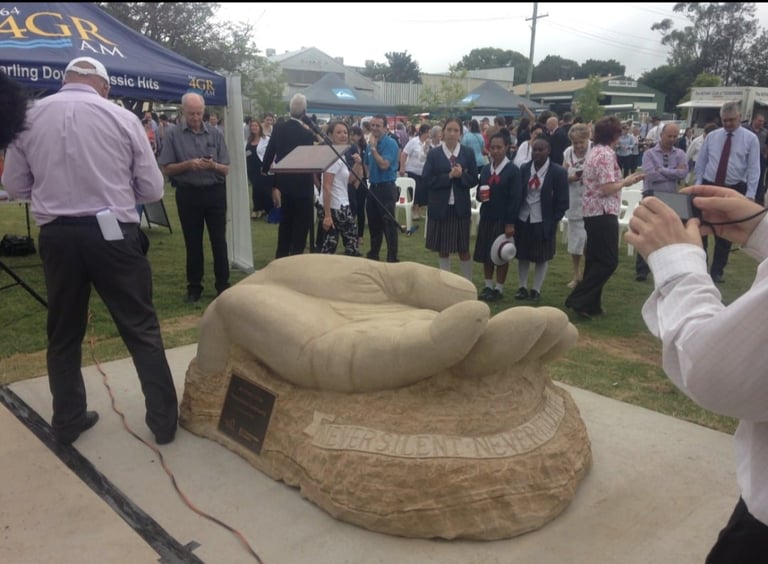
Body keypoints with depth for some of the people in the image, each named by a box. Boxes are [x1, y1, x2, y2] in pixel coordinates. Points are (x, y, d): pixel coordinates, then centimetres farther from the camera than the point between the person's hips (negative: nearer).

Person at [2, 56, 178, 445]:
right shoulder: (122, 117, -4)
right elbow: (152, 189, 0)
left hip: (56, 235, 3)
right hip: (114, 233, -2)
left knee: (63, 333, 16)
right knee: (142, 329, 8)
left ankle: (67, 422, 28)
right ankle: (164, 420, 15)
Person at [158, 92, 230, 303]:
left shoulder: (216, 134, 3)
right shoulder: (174, 135, 0)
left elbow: (226, 169, 3)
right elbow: (166, 168, -2)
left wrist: (213, 165, -19)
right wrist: (188, 164, -17)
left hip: (215, 192, 1)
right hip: (188, 194, -1)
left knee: (219, 241, 4)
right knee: (192, 243, 7)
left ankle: (223, 285, 13)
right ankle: (194, 286, 18)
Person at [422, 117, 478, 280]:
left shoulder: (468, 153, 1)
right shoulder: (434, 154, -1)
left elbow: (474, 180, 1)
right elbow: (427, 181, -7)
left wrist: (461, 175, -18)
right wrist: (449, 176, -17)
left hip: (461, 207, 0)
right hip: (440, 207, 0)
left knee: (463, 249, 7)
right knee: (442, 249, 9)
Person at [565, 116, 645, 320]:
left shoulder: (594, 152, 12)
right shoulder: (606, 154, -16)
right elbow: (608, 189, -20)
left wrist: (623, 180, 14)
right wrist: (626, 181, -4)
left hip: (591, 211, 10)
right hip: (603, 212, -10)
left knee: (595, 258, 13)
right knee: (608, 260, -5)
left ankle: (590, 304, 18)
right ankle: (579, 299, -8)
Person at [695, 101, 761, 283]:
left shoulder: (750, 139, -2)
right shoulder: (711, 137, 4)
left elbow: (753, 169, -5)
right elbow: (700, 163, 8)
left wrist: (750, 194, -11)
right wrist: (697, 185, 2)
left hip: (734, 190, -1)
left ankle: (717, 271, 17)